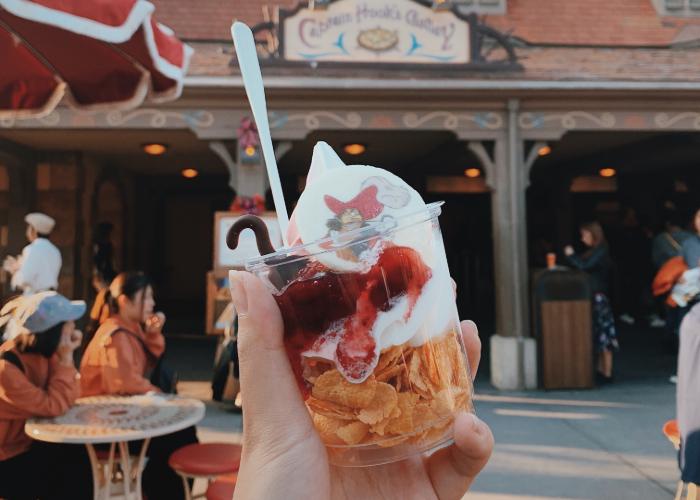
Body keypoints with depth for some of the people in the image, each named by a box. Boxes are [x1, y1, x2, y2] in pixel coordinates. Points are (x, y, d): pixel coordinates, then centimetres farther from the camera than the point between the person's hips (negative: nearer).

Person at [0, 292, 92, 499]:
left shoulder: (40, 351, -4)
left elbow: (68, 397, -3)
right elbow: (54, 406, -25)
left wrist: (66, 356, -12)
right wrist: (65, 359, -23)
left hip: (30, 444, 7)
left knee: (79, 457, -10)